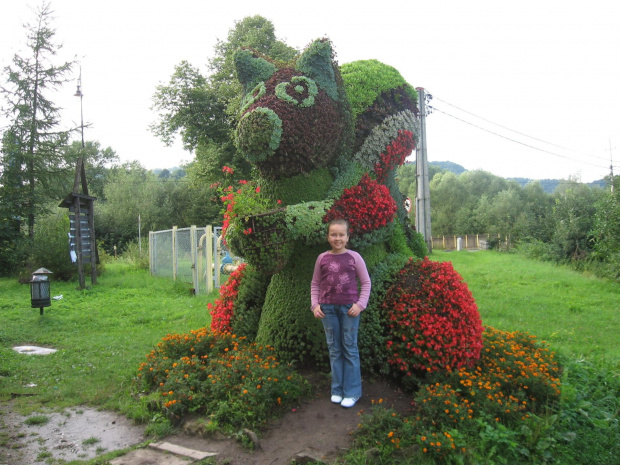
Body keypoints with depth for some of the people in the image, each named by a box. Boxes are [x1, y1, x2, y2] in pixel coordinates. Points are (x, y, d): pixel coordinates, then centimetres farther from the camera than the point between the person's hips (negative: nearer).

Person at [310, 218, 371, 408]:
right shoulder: (322, 258, 4)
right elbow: (315, 284, 12)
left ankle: (352, 392, 12)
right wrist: (315, 304, 0)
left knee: (350, 348, 2)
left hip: (349, 307, -2)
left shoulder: (354, 257, -2)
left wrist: (360, 304, -8)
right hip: (328, 308, 2)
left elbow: (366, 282, 2)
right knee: (334, 349, 10)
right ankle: (337, 389, 21)